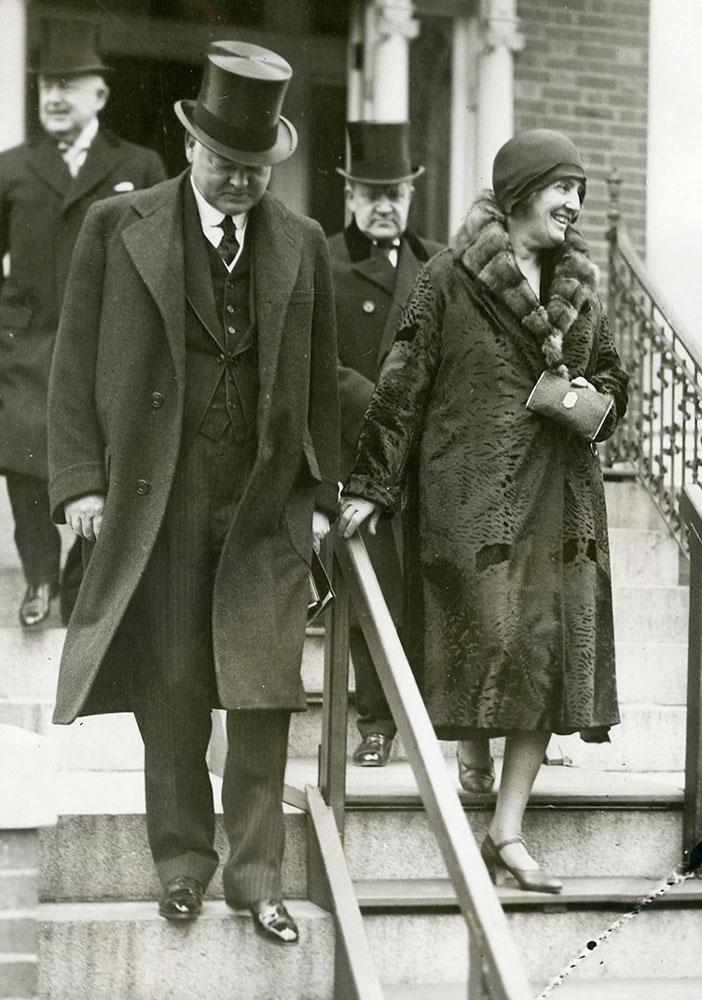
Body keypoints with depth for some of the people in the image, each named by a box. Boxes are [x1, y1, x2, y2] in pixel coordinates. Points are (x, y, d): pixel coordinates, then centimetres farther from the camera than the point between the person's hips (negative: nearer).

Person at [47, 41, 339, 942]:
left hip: (267, 511, 1)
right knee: (170, 693, 5)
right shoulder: (118, 227, 2)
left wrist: (320, 493, 7)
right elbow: (75, 363, 2)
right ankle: (181, 858, 20)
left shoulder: (301, 244, 8)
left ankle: (256, 869, 11)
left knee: (263, 695, 1)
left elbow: (319, 380, 12)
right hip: (157, 503, -1)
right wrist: (78, 480, -5)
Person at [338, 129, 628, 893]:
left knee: (553, 648, -1)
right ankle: (474, 750, 24)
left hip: (561, 493, 5)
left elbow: (611, 373, 25)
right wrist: (369, 486, -7)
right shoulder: (450, 278, -4)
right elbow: (402, 384, -5)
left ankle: (507, 832, 4)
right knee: (492, 636, -10)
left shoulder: (578, 284, 13)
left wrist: (595, 401, 1)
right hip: (472, 491, -5)